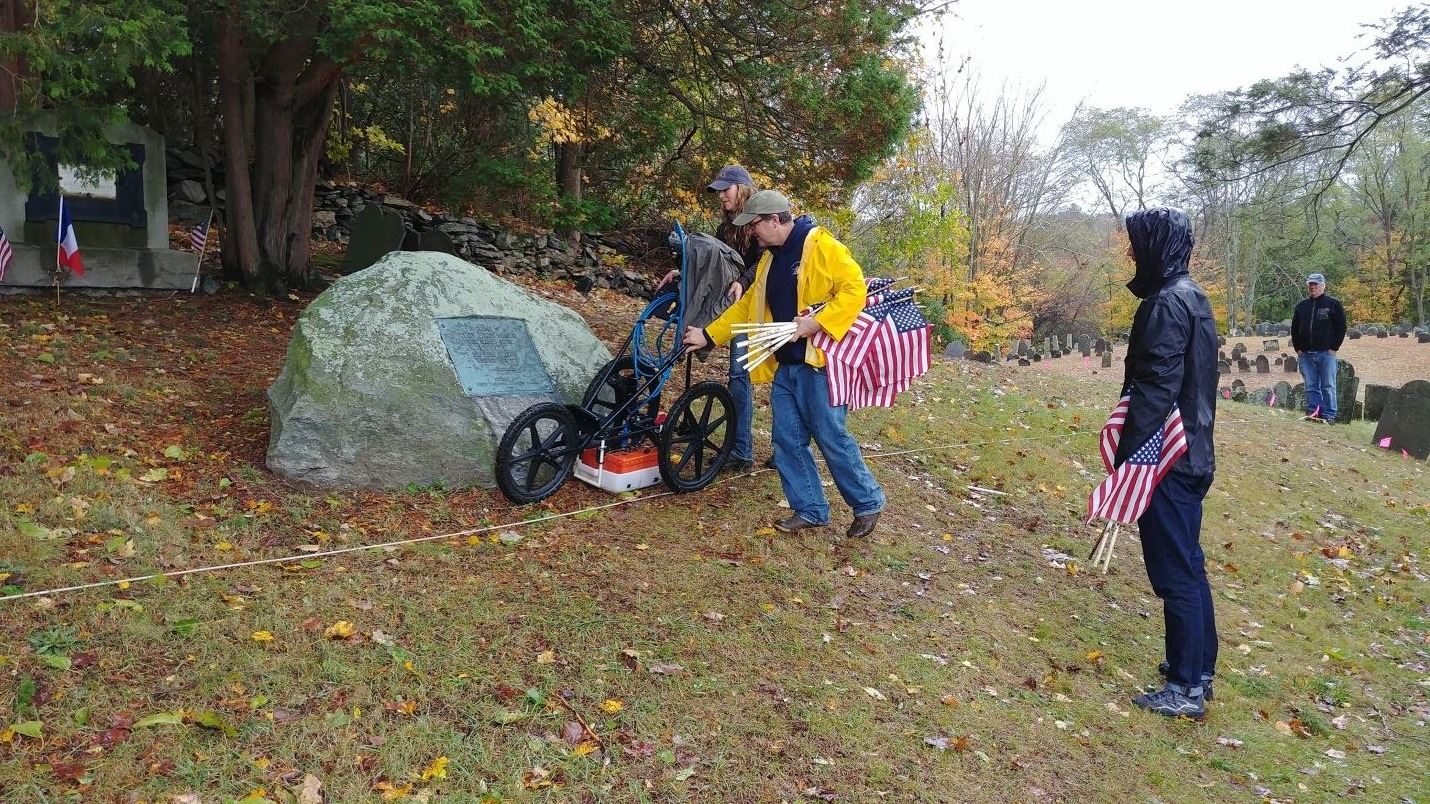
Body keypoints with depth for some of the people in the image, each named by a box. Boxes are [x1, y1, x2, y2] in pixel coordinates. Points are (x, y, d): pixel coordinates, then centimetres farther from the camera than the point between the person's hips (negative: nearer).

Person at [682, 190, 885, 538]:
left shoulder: (822, 247, -9)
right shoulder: (770, 260, 17)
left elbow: (854, 288, -16)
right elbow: (746, 306, 22)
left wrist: (817, 322, -23)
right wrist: (708, 335, 18)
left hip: (818, 364, -8)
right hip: (784, 366, 8)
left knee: (831, 438, -3)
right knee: (788, 441, 7)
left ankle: (868, 503, 15)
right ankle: (809, 510, 19)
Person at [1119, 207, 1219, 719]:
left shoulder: (1166, 304, -17)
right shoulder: (1191, 297, 14)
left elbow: (1155, 390, -23)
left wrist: (1125, 456, -21)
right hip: (1190, 454, 10)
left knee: (1174, 571, -3)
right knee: (1188, 565, 17)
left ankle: (1187, 689, 6)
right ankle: (1198, 669, 29)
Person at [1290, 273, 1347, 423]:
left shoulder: (1333, 304, 1)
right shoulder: (1302, 305, 13)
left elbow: (1341, 327, -1)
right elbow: (1294, 329, 16)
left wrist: (1334, 348, -7)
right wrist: (1298, 348, 7)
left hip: (1326, 353, -4)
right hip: (1305, 354, 4)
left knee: (1328, 386, -1)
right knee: (1311, 386, 6)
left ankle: (1329, 415, 2)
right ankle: (1313, 412, 11)